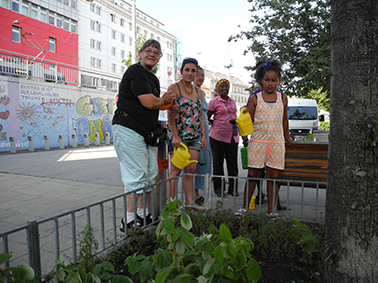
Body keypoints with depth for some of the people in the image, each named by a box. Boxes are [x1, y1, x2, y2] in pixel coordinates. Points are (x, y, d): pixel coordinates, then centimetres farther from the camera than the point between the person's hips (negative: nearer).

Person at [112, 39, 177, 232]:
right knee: (136, 177, -8)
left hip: (147, 133, 10)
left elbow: (156, 104, 26)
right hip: (128, 131, -10)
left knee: (150, 174, 12)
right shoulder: (136, 71, -11)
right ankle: (129, 221, 4)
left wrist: (168, 105, 4)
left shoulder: (154, 79, 19)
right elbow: (148, 102, -21)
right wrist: (164, 100, 0)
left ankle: (143, 214, 25)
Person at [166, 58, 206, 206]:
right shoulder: (174, 88, -3)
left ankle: (189, 202, 15)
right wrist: (175, 136, -17)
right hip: (178, 136, -5)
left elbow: (201, 114, 16)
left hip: (195, 136, 6)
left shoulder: (198, 91, 15)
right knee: (176, 171, -3)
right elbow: (170, 114, -10)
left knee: (191, 170, 6)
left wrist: (203, 135, 10)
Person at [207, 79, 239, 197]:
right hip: (218, 137, -5)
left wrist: (239, 131, 21)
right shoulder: (214, 101, -2)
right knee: (218, 163, 4)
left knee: (233, 163, 7)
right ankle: (218, 188, 16)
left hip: (232, 137, 5)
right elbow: (207, 117, 0)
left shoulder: (232, 101, 15)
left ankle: (233, 188, 17)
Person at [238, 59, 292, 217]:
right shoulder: (254, 99, 2)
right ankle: (244, 207, 17)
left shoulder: (283, 98, 10)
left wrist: (287, 138, 26)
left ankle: (271, 211, 12)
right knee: (253, 175, 4)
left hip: (276, 143, 2)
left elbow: (284, 120, 20)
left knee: (273, 177, 3)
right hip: (257, 141, -2)